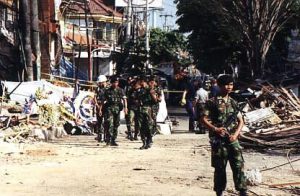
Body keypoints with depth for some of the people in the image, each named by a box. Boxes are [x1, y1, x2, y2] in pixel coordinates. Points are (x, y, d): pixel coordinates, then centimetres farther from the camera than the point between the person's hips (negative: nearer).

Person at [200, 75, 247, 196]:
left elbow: (240, 121, 13)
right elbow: (204, 119, -4)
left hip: (232, 139, 4)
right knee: (220, 168, 2)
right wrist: (215, 129, -18)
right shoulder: (212, 102, -2)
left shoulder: (233, 102, 12)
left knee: (239, 165, -3)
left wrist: (236, 134, -3)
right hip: (218, 140, -4)